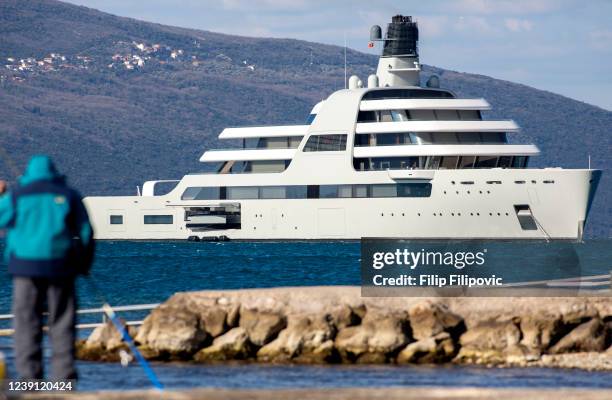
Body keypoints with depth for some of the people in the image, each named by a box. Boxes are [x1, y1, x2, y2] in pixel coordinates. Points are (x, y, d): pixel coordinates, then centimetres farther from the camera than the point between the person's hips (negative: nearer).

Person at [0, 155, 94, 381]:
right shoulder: (68, 195, 6)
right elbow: (86, 233, 6)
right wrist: (84, 265, 15)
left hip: (26, 266, -1)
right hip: (60, 267, 1)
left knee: (27, 321, 1)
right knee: (62, 322, 4)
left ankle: (29, 375, -6)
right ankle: (64, 374, -1)